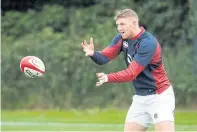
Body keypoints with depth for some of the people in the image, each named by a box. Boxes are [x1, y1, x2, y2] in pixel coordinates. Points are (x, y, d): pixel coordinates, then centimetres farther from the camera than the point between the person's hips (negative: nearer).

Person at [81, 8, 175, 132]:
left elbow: (131, 73, -28)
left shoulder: (148, 43, -24)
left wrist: (107, 78, -40)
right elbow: (104, 57, -9)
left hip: (159, 97, -8)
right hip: (140, 98, 8)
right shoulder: (122, 38, 0)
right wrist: (93, 53, -31)